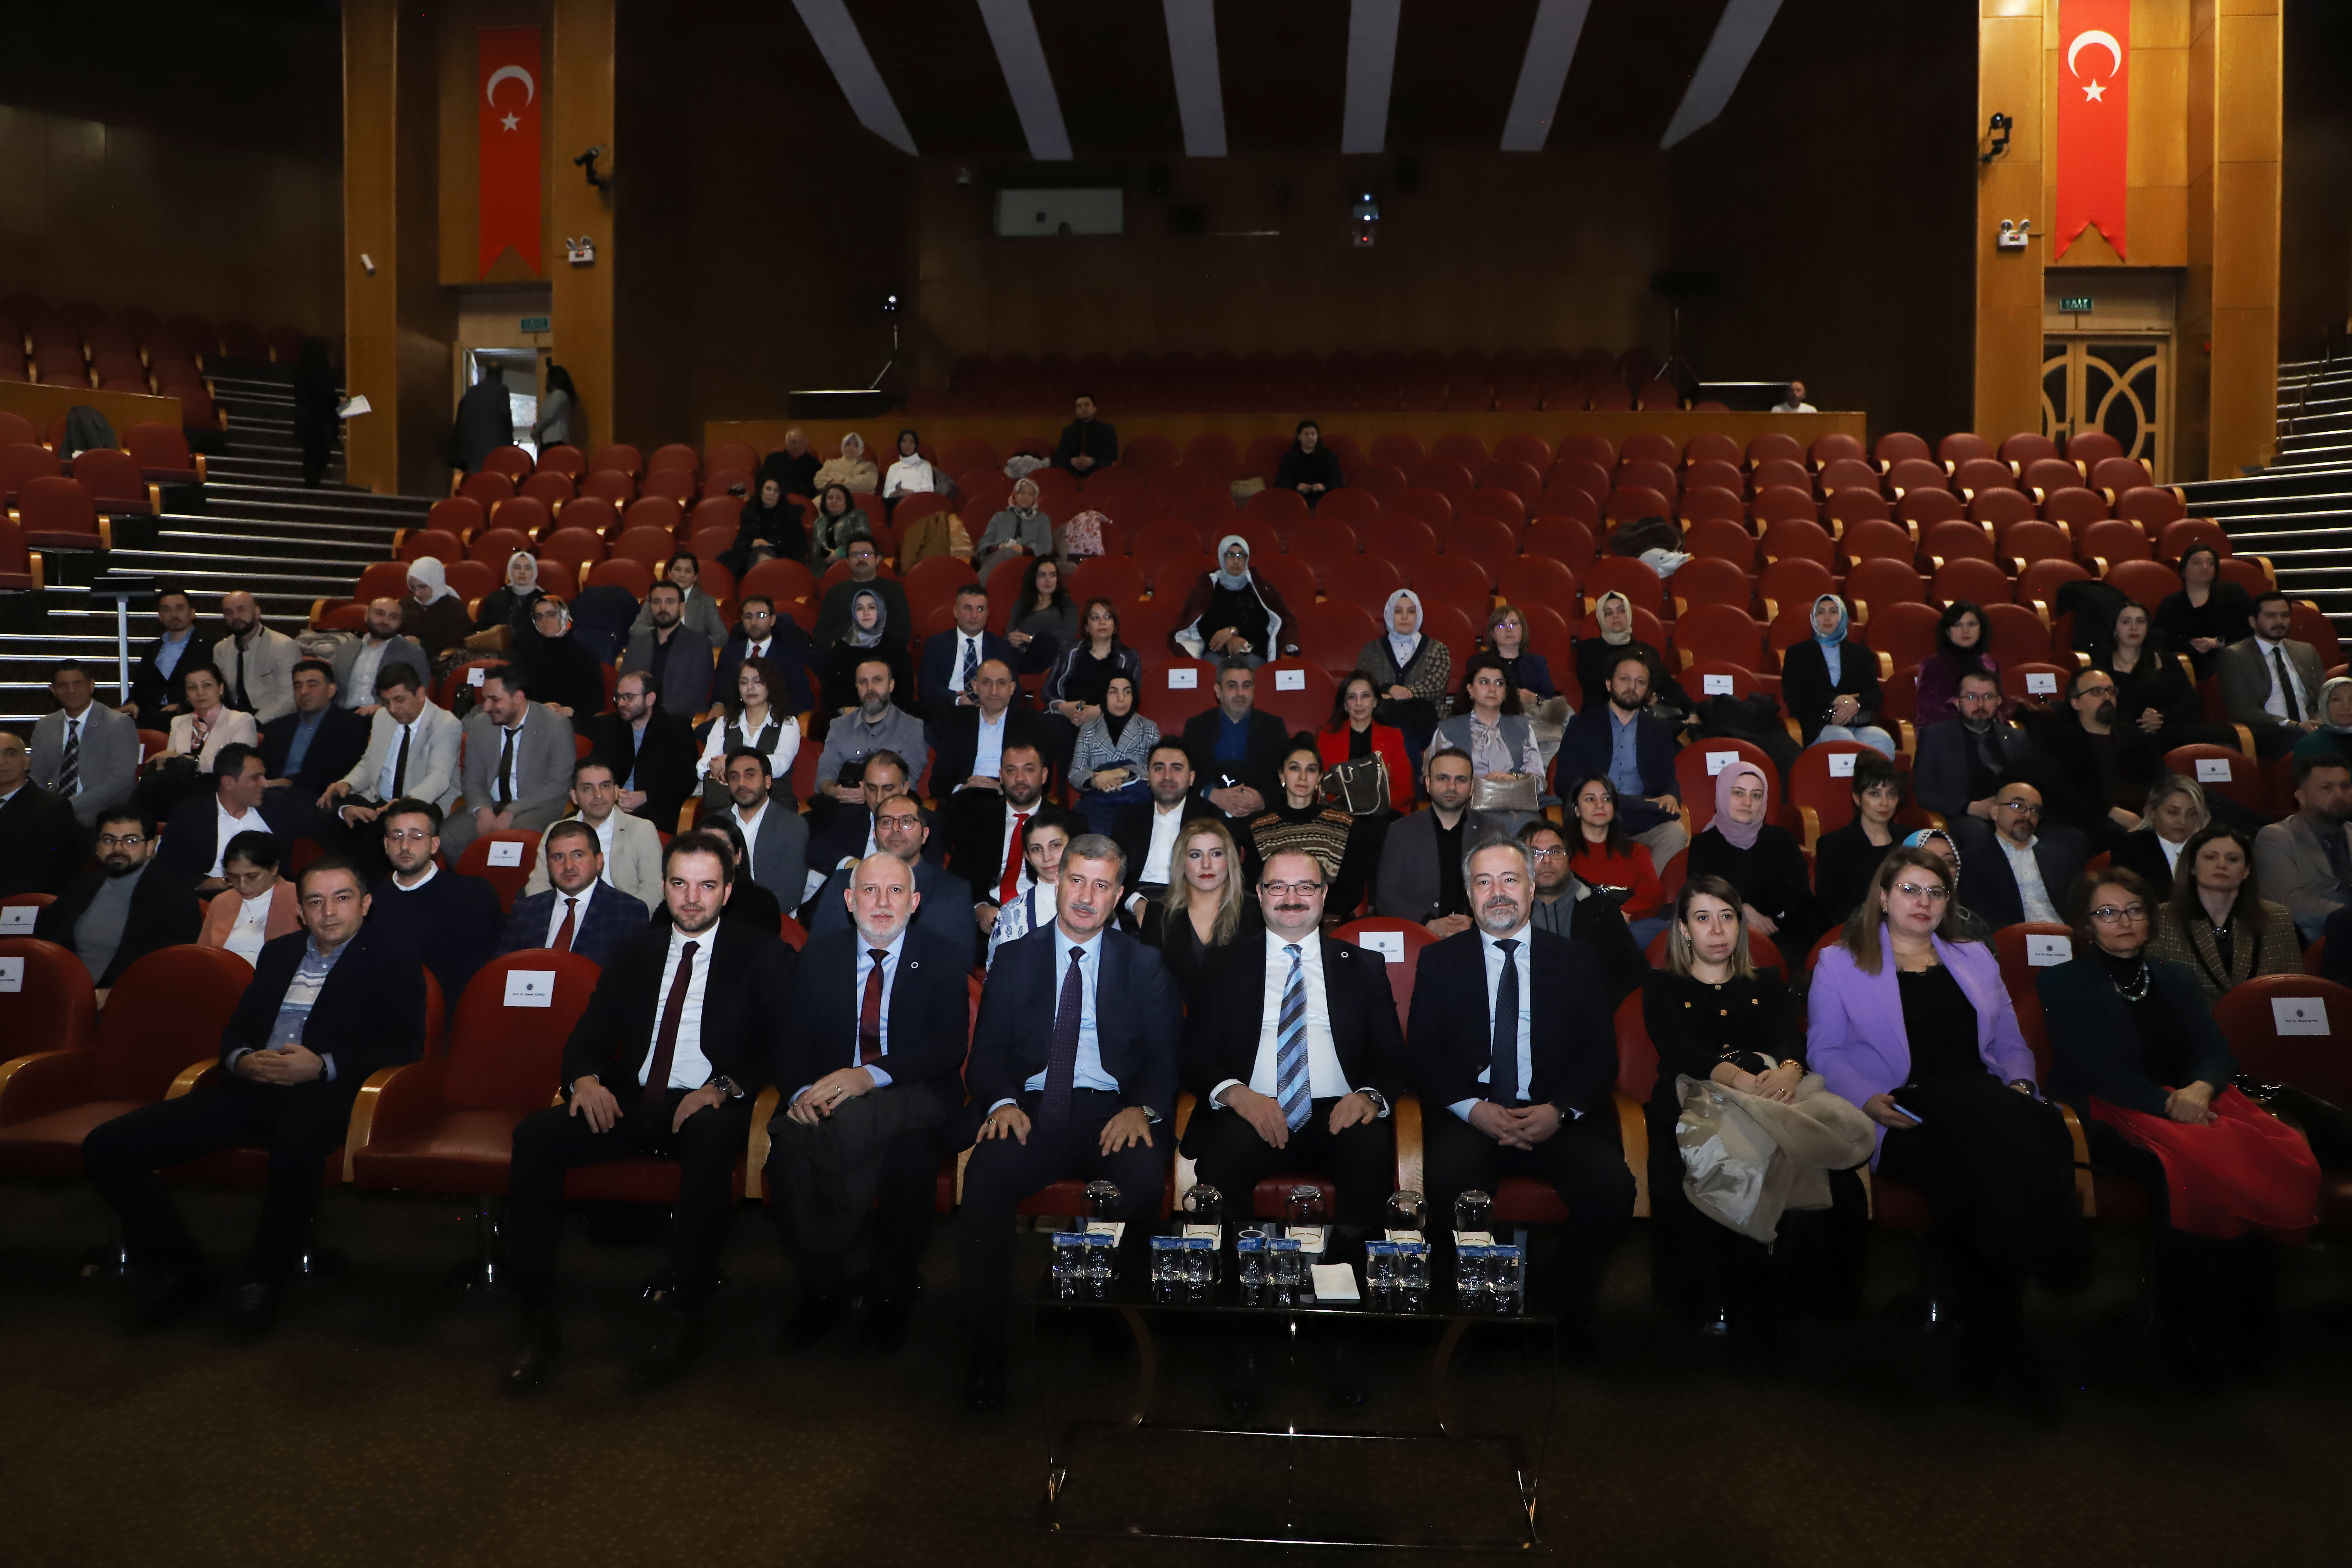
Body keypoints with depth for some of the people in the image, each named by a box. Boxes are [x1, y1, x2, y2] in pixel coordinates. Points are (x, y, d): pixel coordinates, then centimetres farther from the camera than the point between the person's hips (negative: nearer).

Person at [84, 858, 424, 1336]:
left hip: (322, 1092, -6)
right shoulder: (278, 952, 24)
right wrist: (241, 1060, -3)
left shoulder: (390, 958, 6)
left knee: (294, 1145, -42)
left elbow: (406, 1044, -4)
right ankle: (179, 1271, 5)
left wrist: (324, 1065, -17)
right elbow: (236, 1027, 22)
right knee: (107, 1146, -10)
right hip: (250, 1087, 6)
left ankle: (265, 1277, -17)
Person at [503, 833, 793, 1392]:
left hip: (707, 1109, -4)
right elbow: (589, 1035, 14)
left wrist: (724, 1088, -21)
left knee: (712, 1138, -39)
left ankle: (684, 1315, -28)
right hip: (630, 1103, 4)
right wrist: (586, 1078, -10)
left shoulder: (761, 955, 6)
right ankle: (537, 1319, -16)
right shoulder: (637, 953, 18)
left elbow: (781, 1046, -4)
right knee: (535, 1134, -22)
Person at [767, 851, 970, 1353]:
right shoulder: (819, 955, 15)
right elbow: (792, 1038, 7)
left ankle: (891, 1297, -17)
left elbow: (951, 1044, -8)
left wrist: (871, 1076, -26)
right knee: (785, 1152, -31)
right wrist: (801, 1091, -19)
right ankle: (822, 1290, -8)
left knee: (911, 1157, -39)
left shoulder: (943, 959, 6)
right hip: (826, 1099, 3)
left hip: (911, 1100, -2)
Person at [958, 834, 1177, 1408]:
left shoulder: (1144, 964, 16)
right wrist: (1002, 1101, -14)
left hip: (1112, 1111, 0)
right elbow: (988, 1049, 9)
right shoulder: (1016, 958, 17)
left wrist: (1142, 1108, -14)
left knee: (1144, 1178, -34)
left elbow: (1163, 1056, 8)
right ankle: (985, 1343, -21)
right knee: (985, 1172, -32)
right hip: (1033, 1109, 1)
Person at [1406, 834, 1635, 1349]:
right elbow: (1421, 1053, 6)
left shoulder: (1577, 963, 16)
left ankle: (1573, 1314, -6)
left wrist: (1560, 1111, -12)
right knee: (1448, 1180, -33)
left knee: (1612, 1185, -28)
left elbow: (1601, 1054, 8)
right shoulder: (1440, 961, 15)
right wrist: (1474, 1109, -12)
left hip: (1559, 1117, 1)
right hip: (1470, 1115, -1)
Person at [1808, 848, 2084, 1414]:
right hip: (1907, 1110, -3)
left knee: (2041, 1131, -34)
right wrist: (1868, 1098, -10)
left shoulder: (1975, 958, 28)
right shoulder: (1839, 962, 15)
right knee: (1964, 1170, -38)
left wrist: (2020, 1083, 2)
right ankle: (1997, 1344, -24)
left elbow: (2010, 1041, 24)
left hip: (1984, 1100, 4)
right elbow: (1824, 1052, 8)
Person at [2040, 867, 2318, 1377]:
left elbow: (2216, 1050, 10)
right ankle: (2186, 1330, -21)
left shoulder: (2175, 977, 22)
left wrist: (2200, 1089, -13)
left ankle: (2245, 1324, -15)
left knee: (2285, 1160, -26)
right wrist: (2168, 1104, -17)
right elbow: (2088, 1069, -6)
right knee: (2190, 1167, -36)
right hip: (2109, 1116, -5)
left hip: (2191, 1101, 5)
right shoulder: (2063, 982, 5)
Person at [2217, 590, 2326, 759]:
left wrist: (2318, 723, -6)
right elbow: (2241, 709, -5)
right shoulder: (2233, 656, 5)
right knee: (2302, 738, -38)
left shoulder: (2307, 652, 24)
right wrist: (2291, 725, -17)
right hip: (2266, 735, -5)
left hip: (2309, 728, 5)